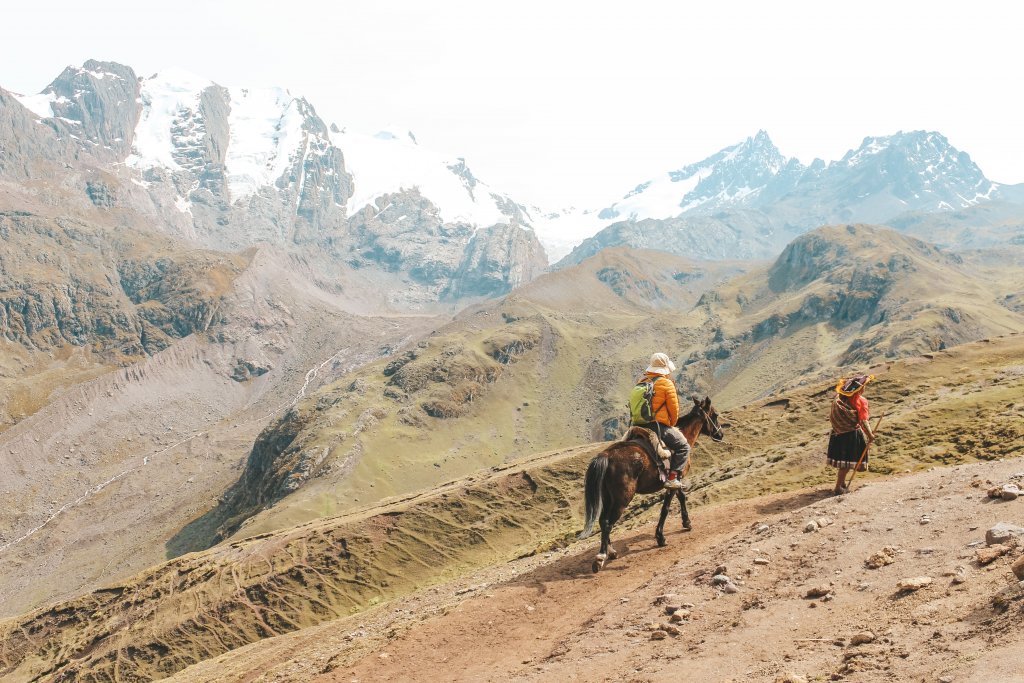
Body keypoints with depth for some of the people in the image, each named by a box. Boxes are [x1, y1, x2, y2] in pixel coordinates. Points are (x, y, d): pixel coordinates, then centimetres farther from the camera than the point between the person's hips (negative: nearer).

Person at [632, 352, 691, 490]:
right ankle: (673, 477, -6)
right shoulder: (666, 383, -6)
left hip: (639, 426, 6)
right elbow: (674, 408, -6)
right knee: (683, 446, 7)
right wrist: (672, 424, 12)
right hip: (659, 426, -6)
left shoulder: (640, 382, 13)